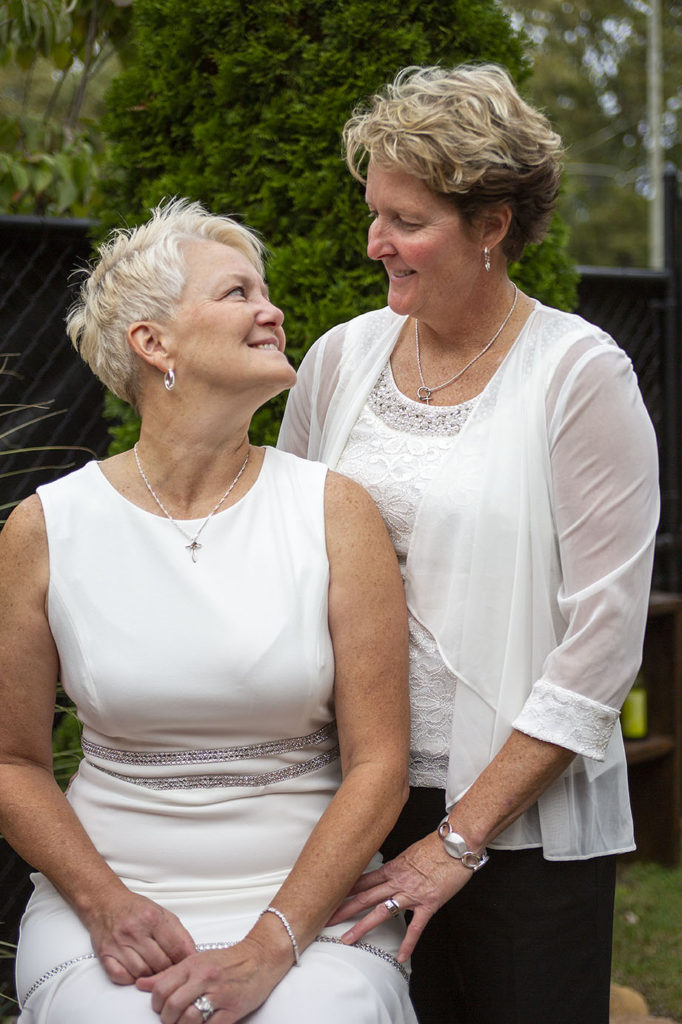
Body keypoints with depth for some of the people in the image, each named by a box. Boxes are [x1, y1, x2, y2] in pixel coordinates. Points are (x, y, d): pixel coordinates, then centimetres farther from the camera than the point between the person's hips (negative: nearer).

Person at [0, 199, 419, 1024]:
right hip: (108, 900, 0)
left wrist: (269, 949, -11)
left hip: (309, 901, 0)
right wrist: (105, 904, -8)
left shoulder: (334, 511, -1)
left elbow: (378, 761, -3)